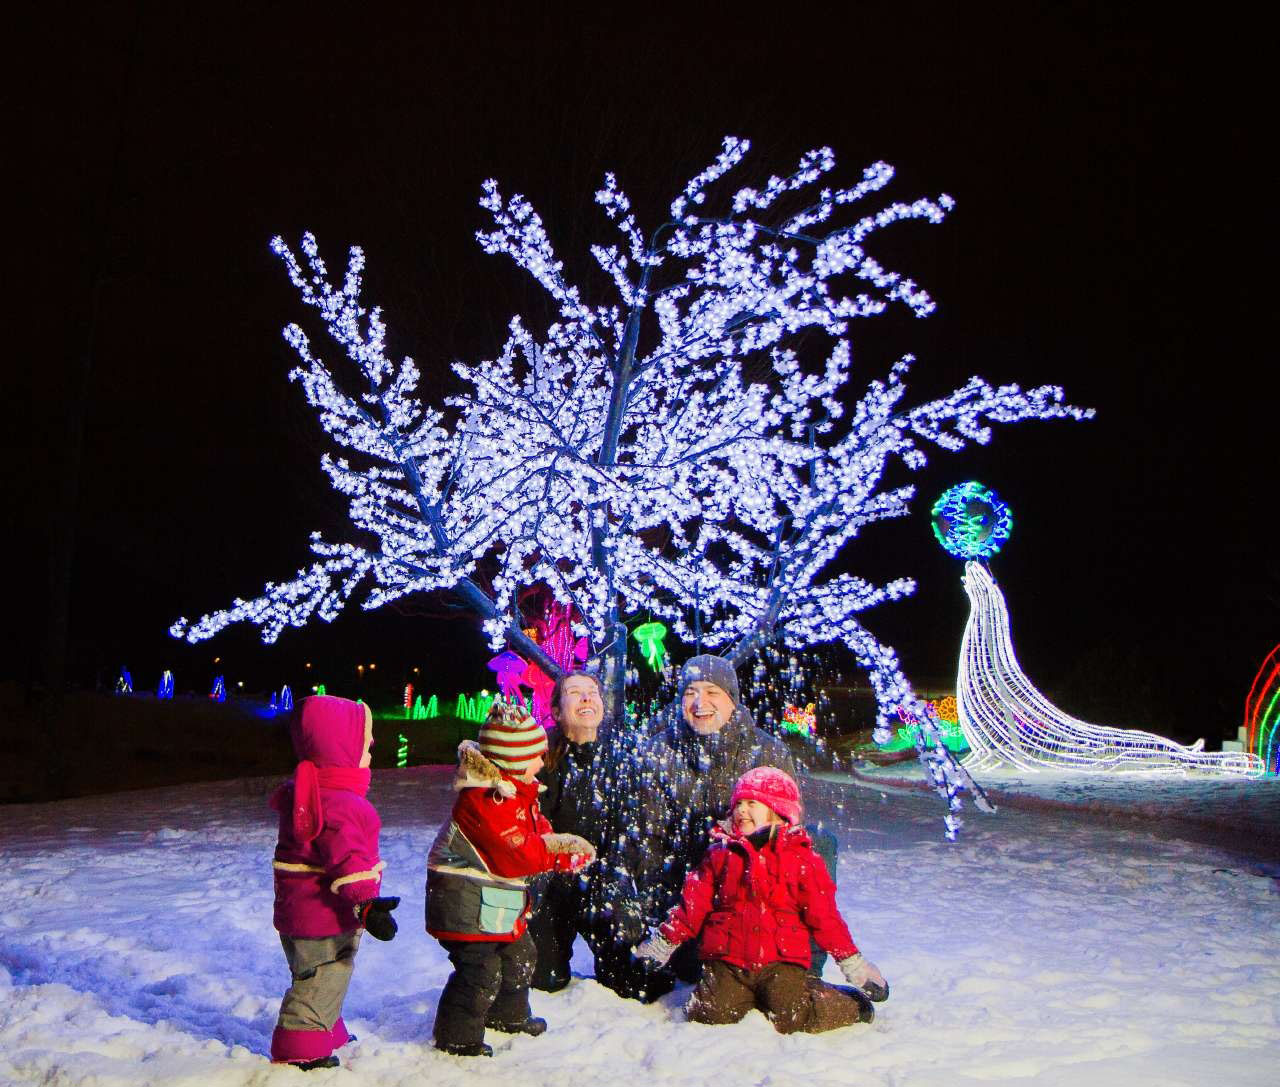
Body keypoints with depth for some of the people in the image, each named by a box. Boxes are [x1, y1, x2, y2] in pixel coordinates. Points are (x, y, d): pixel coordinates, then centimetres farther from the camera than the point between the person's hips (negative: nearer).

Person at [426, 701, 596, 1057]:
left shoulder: (517, 790, 8)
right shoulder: (485, 800, -27)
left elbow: (536, 831, 10)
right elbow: (517, 855, -27)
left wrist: (564, 846, -11)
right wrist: (562, 852, -16)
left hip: (499, 894, 11)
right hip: (466, 897, -11)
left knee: (519, 954, 22)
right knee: (480, 969, -8)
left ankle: (507, 1015, 43)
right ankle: (457, 1037, 9)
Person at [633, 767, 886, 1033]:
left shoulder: (801, 858, 5)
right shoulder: (720, 854, 12)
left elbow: (824, 914, 6)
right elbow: (693, 905, 13)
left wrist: (851, 961, 4)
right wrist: (664, 941, 6)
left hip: (780, 961, -2)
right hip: (726, 961, 3)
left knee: (791, 1019, -20)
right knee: (713, 1015, -16)